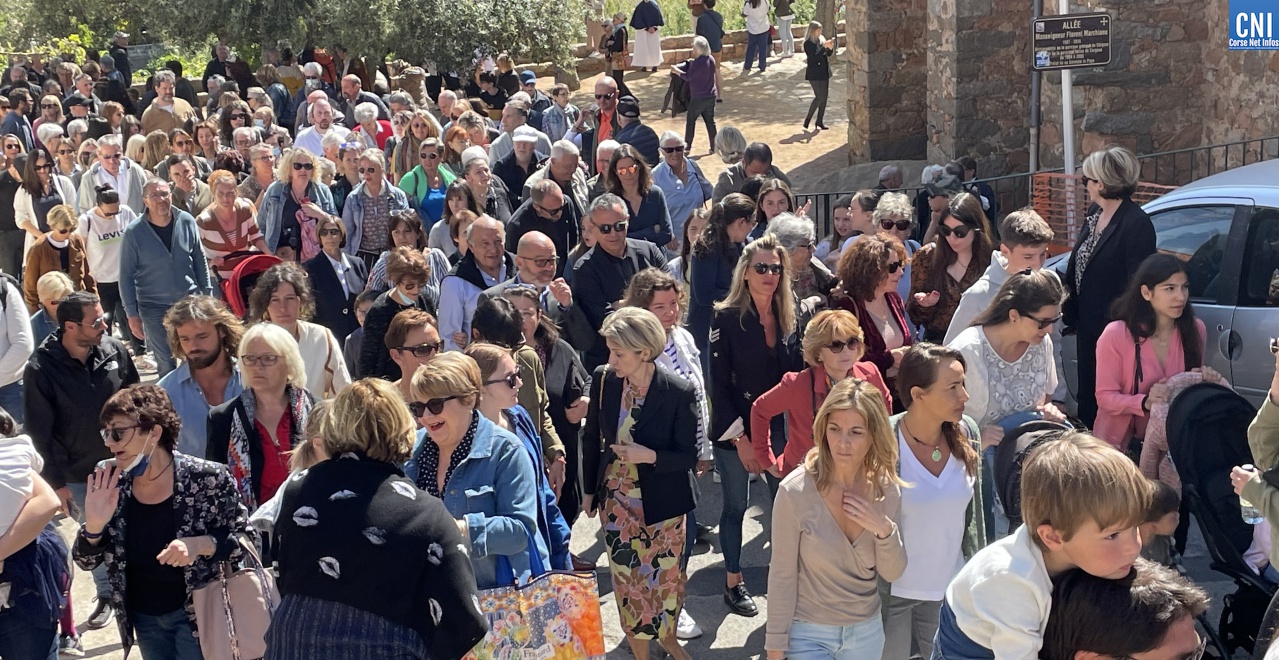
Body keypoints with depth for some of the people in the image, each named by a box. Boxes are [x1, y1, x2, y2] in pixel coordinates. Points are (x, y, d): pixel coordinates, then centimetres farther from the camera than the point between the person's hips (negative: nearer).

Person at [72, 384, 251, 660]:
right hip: (143, 616, 5)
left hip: (195, 614, -5)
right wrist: (93, 526, -22)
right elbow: (86, 562, -1)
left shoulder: (207, 479, -20)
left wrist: (202, 544, -29)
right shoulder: (111, 484, -8)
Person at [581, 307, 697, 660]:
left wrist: (649, 456, -29)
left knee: (666, 575, 13)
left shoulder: (680, 392, -20)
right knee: (627, 579, 10)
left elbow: (689, 456, -13)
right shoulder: (604, 379, -10)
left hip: (662, 503, -2)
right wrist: (589, 491, 11)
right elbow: (591, 438, 5)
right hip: (617, 500, 2)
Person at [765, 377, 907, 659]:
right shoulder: (796, 492, -19)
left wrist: (885, 530, -18)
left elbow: (892, 574, 0)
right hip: (809, 634, -4)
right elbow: (782, 575, -12)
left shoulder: (887, 490, -7)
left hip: (867, 632, 4)